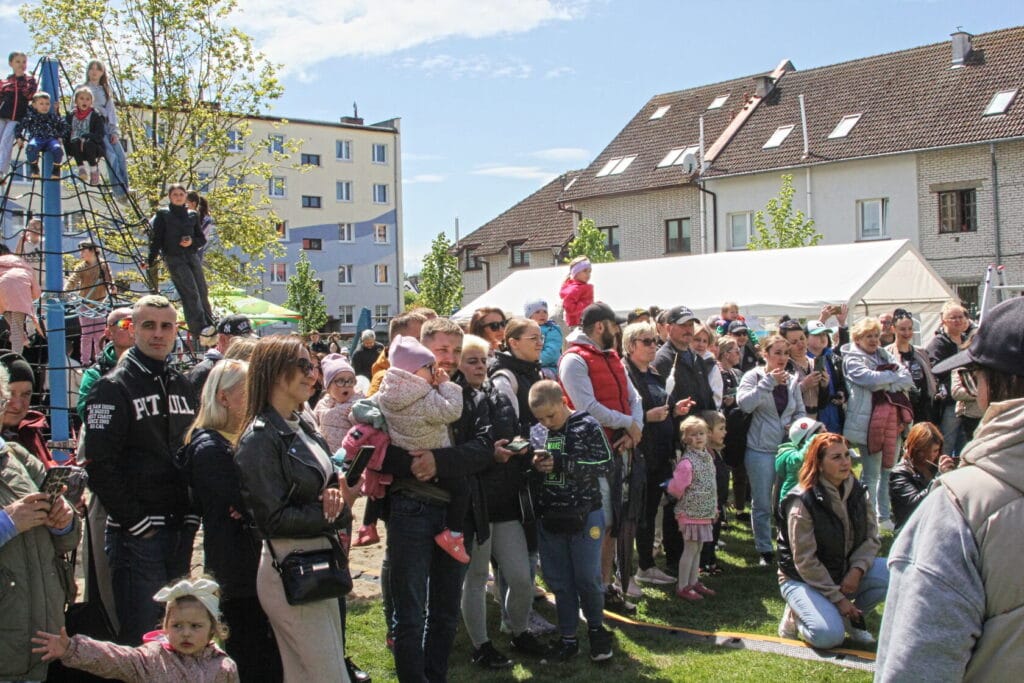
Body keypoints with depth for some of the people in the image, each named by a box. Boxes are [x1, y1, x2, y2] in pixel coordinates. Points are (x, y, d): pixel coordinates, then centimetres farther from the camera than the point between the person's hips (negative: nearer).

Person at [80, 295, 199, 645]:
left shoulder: (183, 386, 13)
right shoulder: (113, 388, -7)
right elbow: (99, 465, -14)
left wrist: (193, 514, 5)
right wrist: (133, 520, -15)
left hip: (181, 531, 6)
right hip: (137, 535, -6)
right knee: (141, 638, -3)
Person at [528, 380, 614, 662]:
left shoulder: (587, 426, -7)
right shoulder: (538, 432, 4)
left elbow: (604, 462, -14)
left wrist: (560, 462, -20)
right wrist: (534, 466, -12)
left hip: (584, 515, -3)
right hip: (549, 517, 3)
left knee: (588, 578, 4)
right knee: (559, 581, 9)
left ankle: (596, 629, 27)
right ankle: (568, 637, 22)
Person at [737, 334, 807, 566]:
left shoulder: (792, 380, 8)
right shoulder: (754, 376, -5)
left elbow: (800, 411, 17)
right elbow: (744, 403, -23)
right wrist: (769, 382, -21)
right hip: (760, 449, -4)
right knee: (762, 504, 4)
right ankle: (764, 550, 16)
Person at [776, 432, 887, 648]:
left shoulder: (857, 491, 0)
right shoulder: (802, 503, -20)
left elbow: (871, 536, -2)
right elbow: (804, 561, -19)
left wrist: (857, 569, -20)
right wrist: (838, 598, -19)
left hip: (846, 572, 6)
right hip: (804, 579, -6)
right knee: (829, 635, -29)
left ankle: (852, 617, 4)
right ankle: (796, 615, 4)